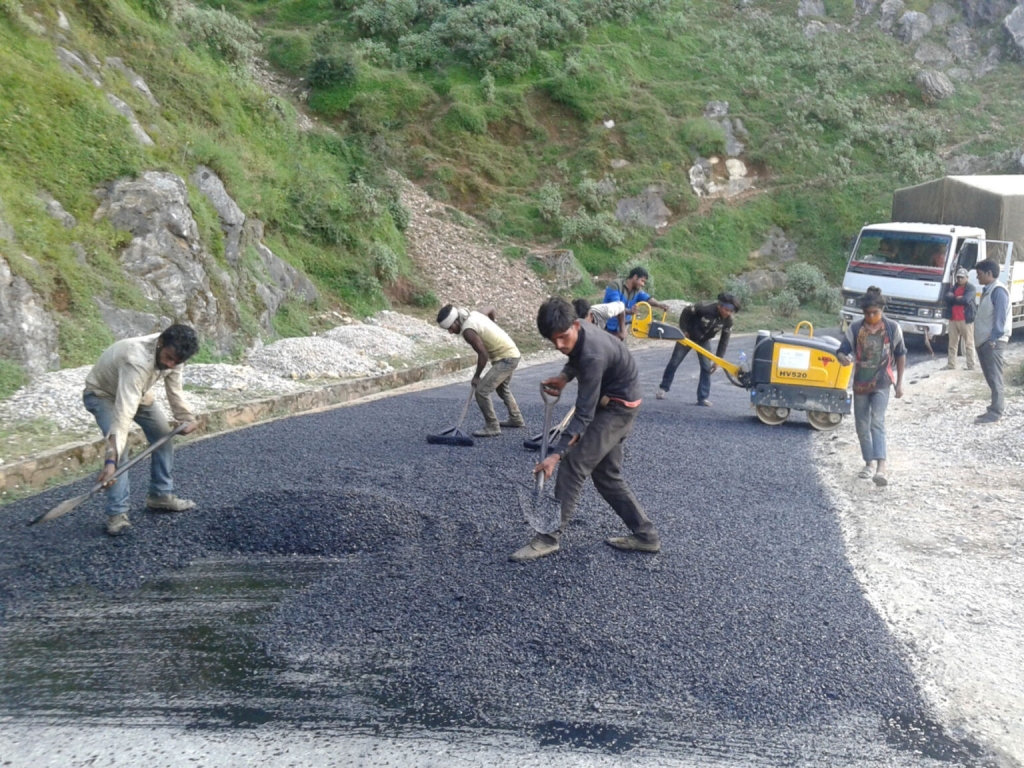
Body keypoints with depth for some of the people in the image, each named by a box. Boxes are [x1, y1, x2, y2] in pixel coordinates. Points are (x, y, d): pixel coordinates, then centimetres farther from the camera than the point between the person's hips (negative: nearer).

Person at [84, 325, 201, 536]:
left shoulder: (171, 351, -22)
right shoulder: (137, 361, -46)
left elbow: (174, 389, -3)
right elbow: (124, 413, -53)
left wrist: (186, 417, -18)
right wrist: (111, 460, -58)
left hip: (137, 392, 8)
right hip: (102, 394, -7)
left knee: (163, 435, 7)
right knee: (118, 446, -26)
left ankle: (161, 495, 23)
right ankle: (117, 513, -20)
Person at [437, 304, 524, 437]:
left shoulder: (468, 331, -24)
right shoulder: (474, 314, 1)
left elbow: (483, 355, -24)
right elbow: (490, 309, 20)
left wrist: (476, 376, -10)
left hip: (505, 358, -10)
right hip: (511, 352, 10)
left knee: (481, 390, -11)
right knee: (503, 388, 30)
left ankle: (492, 427, -2)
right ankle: (516, 419, 44)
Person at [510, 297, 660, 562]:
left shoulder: (592, 355, -34)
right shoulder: (576, 333, -8)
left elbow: (584, 415, -33)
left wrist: (556, 454, -38)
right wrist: (565, 376, -3)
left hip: (618, 406, -10)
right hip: (612, 402, 10)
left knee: (574, 464, -15)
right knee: (606, 473, 12)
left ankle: (549, 538, -12)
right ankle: (645, 534, 17)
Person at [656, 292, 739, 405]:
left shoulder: (728, 321, -21)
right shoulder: (705, 307, -35)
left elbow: (724, 341, -11)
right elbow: (686, 312, -20)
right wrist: (684, 330, -16)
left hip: (704, 341, 3)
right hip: (688, 336, -3)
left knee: (707, 368, -7)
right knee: (674, 362, 3)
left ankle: (703, 398, 0)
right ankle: (663, 388, 21)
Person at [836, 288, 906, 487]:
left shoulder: (892, 328, -4)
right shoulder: (855, 328, -3)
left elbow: (900, 354, 6)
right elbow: (842, 350, -4)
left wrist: (899, 382, 5)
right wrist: (843, 358, -30)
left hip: (881, 383, -3)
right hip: (860, 383, 3)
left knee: (877, 422, -18)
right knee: (862, 425, 9)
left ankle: (881, 466, -27)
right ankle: (869, 463, 25)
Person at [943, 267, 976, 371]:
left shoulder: (971, 288, -2)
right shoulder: (954, 287, 16)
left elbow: (966, 300, -19)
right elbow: (947, 297, -1)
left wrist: (954, 298, -5)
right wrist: (958, 298, -13)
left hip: (966, 320, -6)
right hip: (953, 319, 6)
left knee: (969, 344, -4)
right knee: (952, 345, 10)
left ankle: (971, 367, -3)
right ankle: (950, 366, 16)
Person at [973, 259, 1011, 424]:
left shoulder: (998, 291, -12)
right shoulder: (987, 290, 18)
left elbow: (1000, 317, -18)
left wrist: (993, 339, -20)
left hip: (992, 342, -10)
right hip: (984, 341, 10)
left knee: (994, 377, -8)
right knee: (990, 377, 12)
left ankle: (995, 412, -7)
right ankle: (994, 408, 17)